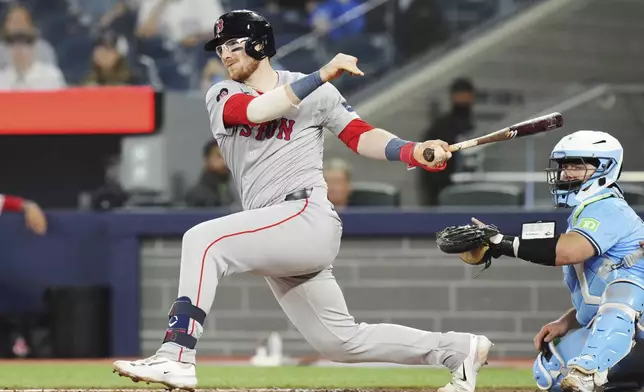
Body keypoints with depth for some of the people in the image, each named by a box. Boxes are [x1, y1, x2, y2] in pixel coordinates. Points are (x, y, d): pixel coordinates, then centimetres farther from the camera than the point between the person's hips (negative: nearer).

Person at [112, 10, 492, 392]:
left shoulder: (316, 91, 4)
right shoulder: (222, 97, 11)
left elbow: (360, 135, 1)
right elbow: (257, 111, -9)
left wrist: (414, 151, -17)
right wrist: (321, 77, -18)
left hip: (308, 218, -6)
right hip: (275, 243, 6)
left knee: (204, 241, -25)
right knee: (340, 340, 9)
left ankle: (176, 357, -31)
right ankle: (458, 349, 23)